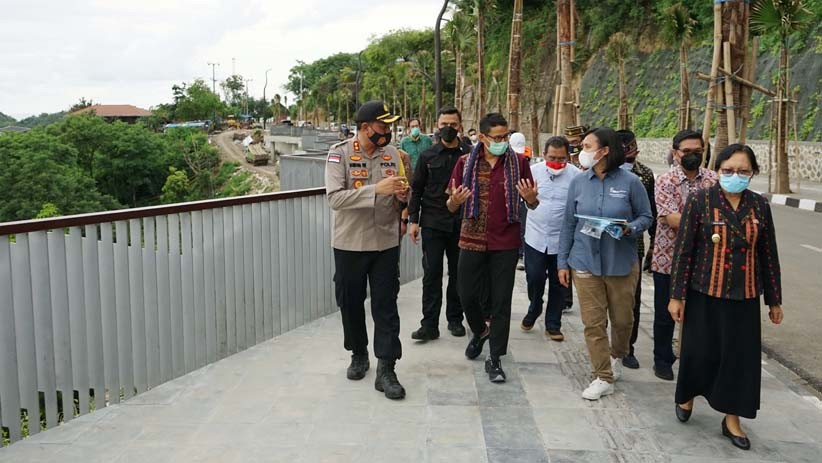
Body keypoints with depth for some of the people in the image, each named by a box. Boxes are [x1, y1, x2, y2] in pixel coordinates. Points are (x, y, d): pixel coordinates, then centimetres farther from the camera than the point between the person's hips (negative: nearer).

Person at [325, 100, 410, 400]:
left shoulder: (392, 154, 4)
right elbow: (335, 198, -21)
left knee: (386, 306, 1)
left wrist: (402, 195, -12)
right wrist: (377, 189, -29)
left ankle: (386, 370, 7)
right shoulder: (340, 154, -9)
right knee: (351, 303, 12)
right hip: (349, 244, -2)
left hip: (386, 243, 2)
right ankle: (359, 354, 34)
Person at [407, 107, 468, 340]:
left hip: (461, 225, 1)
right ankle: (429, 325, 4)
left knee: (458, 273, 10)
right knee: (431, 274, -1)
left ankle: (455, 319, 24)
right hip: (432, 224, 0)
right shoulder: (427, 156, 4)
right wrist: (413, 220, -1)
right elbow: (417, 189, 5)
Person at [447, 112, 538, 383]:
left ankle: (495, 359, 15)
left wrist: (530, 197, -19)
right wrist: (454, 201, -19)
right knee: (467, 295, 8)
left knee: (501, 303, 3)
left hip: (505, 244, -1)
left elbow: (533, 206, 5)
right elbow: (451, 206, 5)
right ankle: (480, 331, 40)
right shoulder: (465, 163, 1)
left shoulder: (518, 162, 0)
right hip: (472, 240, 1)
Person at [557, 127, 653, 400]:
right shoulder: (578, 182, 0)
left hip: (621, 263, -1)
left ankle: (617, 357, 43)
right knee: (593, 322, 1)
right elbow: (569, 224, 5)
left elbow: (646, 217, 2)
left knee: (622, 319, 13)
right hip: (585, 262, 1)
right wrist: (563, 262, 6)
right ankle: (604, 377, 14)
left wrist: (630, 229, -20)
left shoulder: (630, 182, -7)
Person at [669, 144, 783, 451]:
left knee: (741, 355, 6)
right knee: (699, 351, 8)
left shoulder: (759, 206, 2)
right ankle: (687, 396, 36)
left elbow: (768, 255, 7)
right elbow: (683, 250, -7)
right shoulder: (700, 201, -8)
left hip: (744, 297, 3)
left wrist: (774, 300, 10)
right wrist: (677, 295, -8)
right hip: (704, 294, -2)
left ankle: (732, 418, 22)